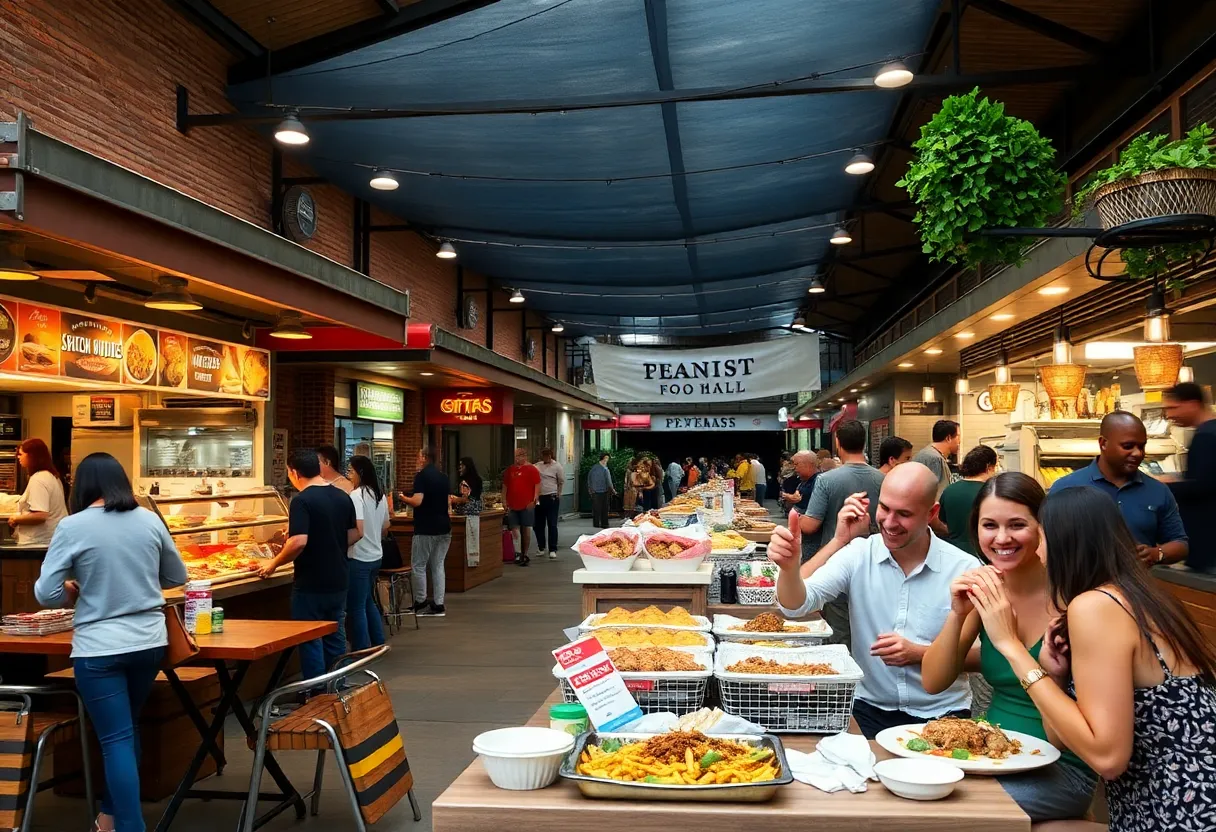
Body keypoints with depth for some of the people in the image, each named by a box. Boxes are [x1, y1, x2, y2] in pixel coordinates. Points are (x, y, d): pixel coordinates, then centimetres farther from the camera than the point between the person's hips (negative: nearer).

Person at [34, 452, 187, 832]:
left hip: (99, 649, -4)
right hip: (149, 642, 4)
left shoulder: (72, 526, -9)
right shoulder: (149, 519, 2)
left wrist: (77, 591, 10)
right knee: (125, 730, 21)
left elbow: (45, 594, -9)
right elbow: (177, 576, 13)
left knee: (116, 739, 3)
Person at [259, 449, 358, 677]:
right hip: (338, 582, 7)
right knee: (336, 639, 17)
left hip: (310, 585, -7)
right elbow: (354, 535, 11)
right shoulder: (343, 497, 5)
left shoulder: (302, 501, -17)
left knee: (311, 642, 5)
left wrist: (274, 563, -12)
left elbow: (299, 542, -26)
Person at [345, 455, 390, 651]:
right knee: (368, 602, 22)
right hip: (376, 556, 8)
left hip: (358, 558, -8)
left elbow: (358, 530, -25)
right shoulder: (380, 495, 7)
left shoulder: (356, 496, -17)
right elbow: (385, 529, 14)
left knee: (356, 607, 2)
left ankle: (361, 650, 7)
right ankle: (378, 644, 27)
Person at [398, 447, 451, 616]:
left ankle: (420, 603, 10)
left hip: (426, 528, -7)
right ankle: (438, 605, 9)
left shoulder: (421, 476, -11)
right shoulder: (444, 477, 10)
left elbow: (417, 501, -19)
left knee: (419, 565, 6)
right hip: (444, 527, 7)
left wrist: (403, 498, -1)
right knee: (438, 565, 10)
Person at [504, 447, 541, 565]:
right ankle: (518, 554, 0)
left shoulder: (531, 469, -2)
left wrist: (534, 500, -14)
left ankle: (525, 554, 14)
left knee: (526, 531, 4)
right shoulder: (510, 470, 11)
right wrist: (504, 501, 7)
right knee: (514, 530, -2)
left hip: (527, 506, -3)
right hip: (512, 506, 3)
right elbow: (505, 486, 15)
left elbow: (537, 485, -6)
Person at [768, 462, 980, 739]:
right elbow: (797, 605, -16)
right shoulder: (858, 554, -5)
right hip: (870, 709, 1)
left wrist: (918, 653, -16)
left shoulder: (965, 569, -8)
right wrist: (789, 566, -37)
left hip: (942, 715, -1)